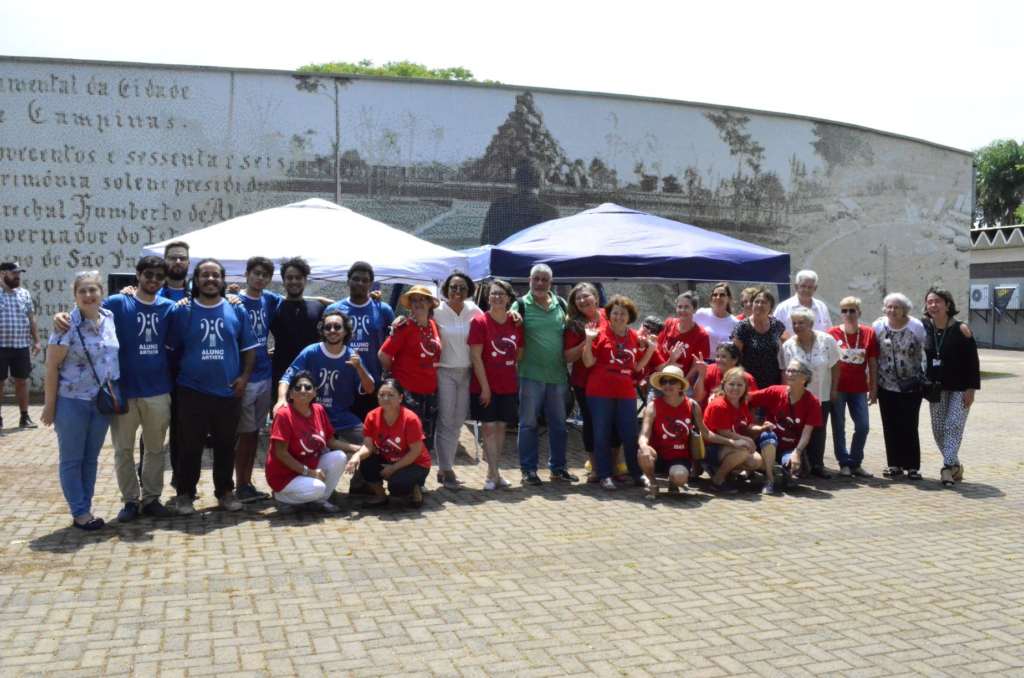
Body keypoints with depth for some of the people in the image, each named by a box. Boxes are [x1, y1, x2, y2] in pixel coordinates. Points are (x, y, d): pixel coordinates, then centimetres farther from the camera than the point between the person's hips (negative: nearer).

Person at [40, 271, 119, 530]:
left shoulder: (110, 318, 1)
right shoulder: (67, 325, -13)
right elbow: (51, 367, -11)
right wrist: (50, 405, -10)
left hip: (103, 402, 5)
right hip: (72, 402, -5)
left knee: (91, 459, 14)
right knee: (72, 460, 6)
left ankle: (86, 509, 24)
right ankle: (79, 513, 13)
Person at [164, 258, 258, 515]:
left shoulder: (237, 311, 6)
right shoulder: (182, 311, 2)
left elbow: (249, 348, 8)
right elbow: (170, 348, 5)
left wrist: (244, 376, -3)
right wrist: (173, 379, -1)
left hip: (229, 392, 1)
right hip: (192, 392, -1)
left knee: (226, 446, 11)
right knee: (190, 447, 5)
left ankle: (225, 491, 24)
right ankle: (185, 494, 17)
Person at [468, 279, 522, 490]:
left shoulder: (515, 323, 4)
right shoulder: (479, 322, -9)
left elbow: (519, 354, 12)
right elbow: (476, 356, -12)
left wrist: (512, 376, 2)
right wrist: (485, 387, -15)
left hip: (508, 386, 4)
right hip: (485, 386, -4)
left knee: (501, 427, 9)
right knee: (489, 428, -3)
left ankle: (492, 472, 19)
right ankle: (495, 475, -1)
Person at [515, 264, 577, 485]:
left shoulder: (561, 304, 9)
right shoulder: (521, 305, -2)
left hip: (558, 374, 4)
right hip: (531, 374, -4)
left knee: (559, 424, 12)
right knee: (529, 423, 3)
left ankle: (558, 467, 24)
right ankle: (528, 469, 12)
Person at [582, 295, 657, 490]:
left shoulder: (635, 337, 9)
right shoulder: (601, 333, -3)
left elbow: (637, 366, 11)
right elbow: (588, 362, -7)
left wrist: (650, 349, 1)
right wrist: (589, 340, -19)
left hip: (626, 394, 3)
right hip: (600, 393, -3)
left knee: (631, 435, 6)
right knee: (602, 435, 2)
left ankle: (638, 474, 17)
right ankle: (606, 476, 12)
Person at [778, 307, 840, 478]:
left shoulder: (827, 340, -9)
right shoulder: (788, 346, -6)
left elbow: (835, 366, -3)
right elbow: (785, 372, -6)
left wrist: (834, 390, -2)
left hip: (822, 395, 0)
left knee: (819, 432, 7)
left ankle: (817, 465, 16)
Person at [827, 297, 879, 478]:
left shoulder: (869, 333, 1)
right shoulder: (833, 333, -3)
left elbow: (873, 363, 5)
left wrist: (873, 388, 3)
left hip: (859, 388, 2)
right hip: (838, 387, -2)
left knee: (863, 425, 1)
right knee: (839, 426, 3)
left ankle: (855, 463, 16)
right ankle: (844, 463, 15)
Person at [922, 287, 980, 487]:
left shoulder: (960, 330, -11)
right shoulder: (926, 329, 0)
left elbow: (973, 361, -10)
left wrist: (971, 389, -14)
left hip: (959, 388, -5)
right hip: (936, 388, 5)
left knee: (953, 426, -11)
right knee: (938, 429, 6)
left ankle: (948, 467, -13)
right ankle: (955, 466, 19)